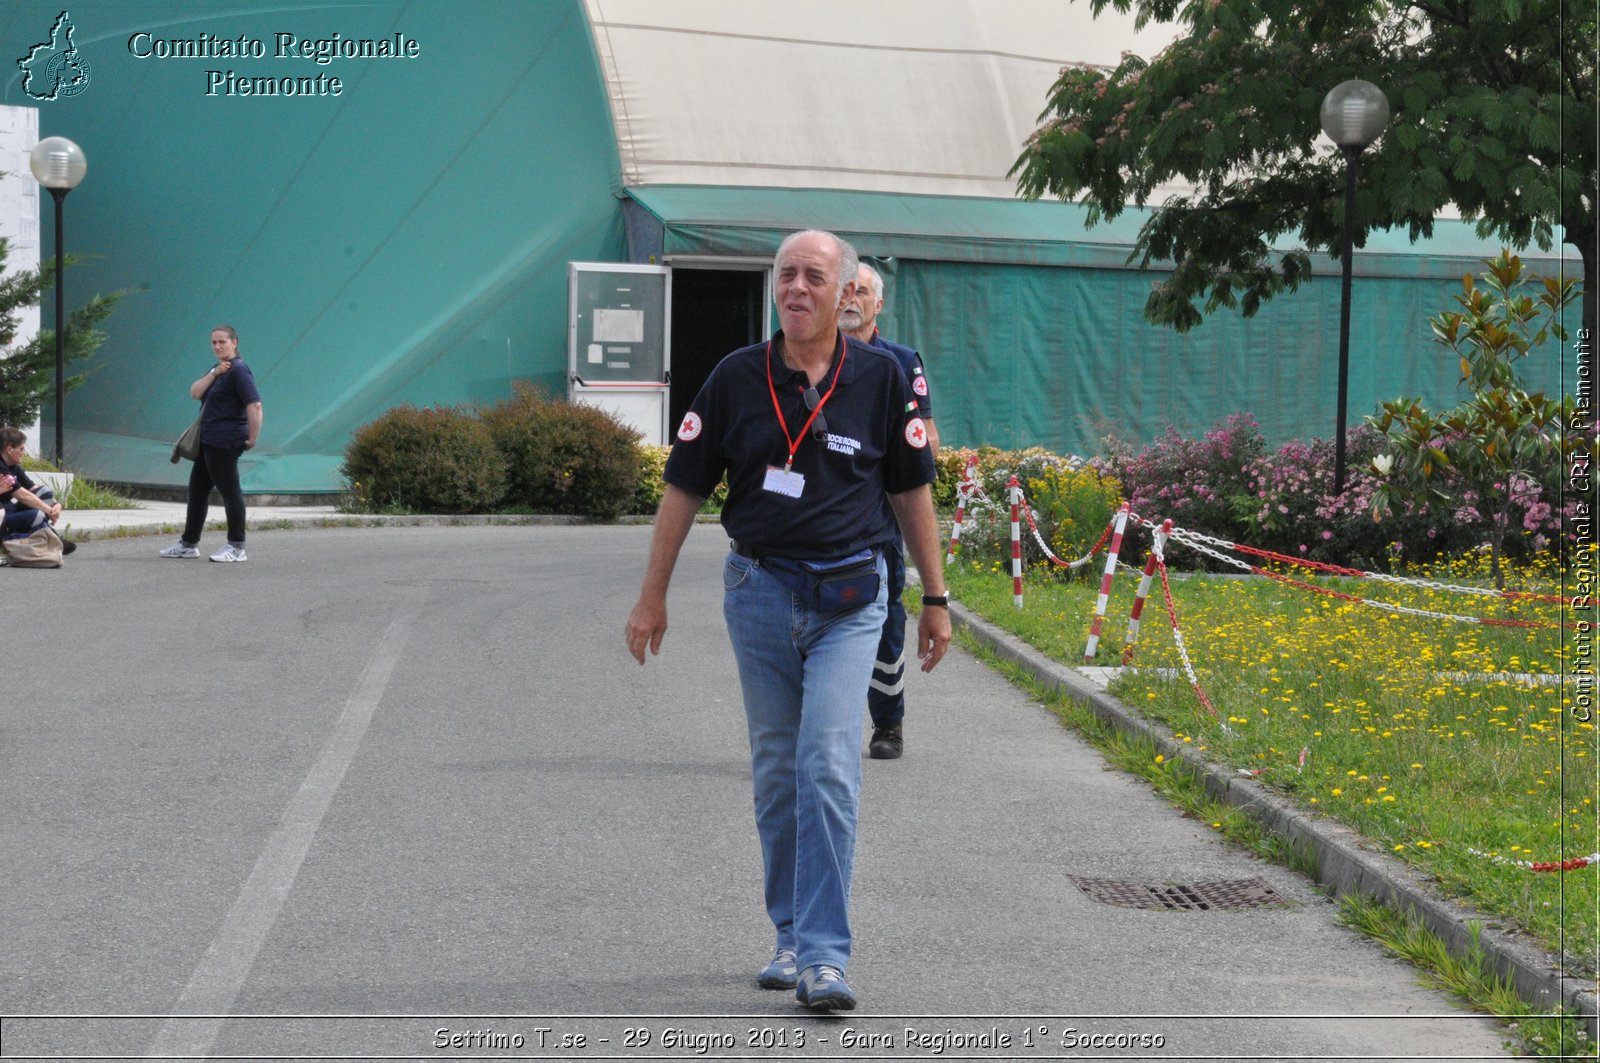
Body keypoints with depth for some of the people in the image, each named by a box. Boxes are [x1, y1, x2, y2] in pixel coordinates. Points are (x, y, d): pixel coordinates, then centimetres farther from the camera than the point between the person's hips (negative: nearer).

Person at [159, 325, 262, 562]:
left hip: (225, 442, -11)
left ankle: (237, 548, -3)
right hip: (209, 441, 11)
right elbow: (195, 393, 5)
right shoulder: (218, 369, 19)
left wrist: (252, 438, -21)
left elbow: (255, 405, -23)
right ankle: (189, 543, 23)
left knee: (230, 492, -7)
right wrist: (214, 374, -8)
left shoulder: (238, 371, -13)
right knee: (197, 490, 15)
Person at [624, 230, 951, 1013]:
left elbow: (911, 490, 8)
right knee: (777, 772, 9)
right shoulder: (737, 378, 0)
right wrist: (652, 596, 6)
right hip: (759, 589, 2)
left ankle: (823, 954, -12)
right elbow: (685, 487, 6)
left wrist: (936, 599, 10)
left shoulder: (879, 378, 0)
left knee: (828, 765, -14)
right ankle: (791, 938, 23)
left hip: (848, 599, -2)